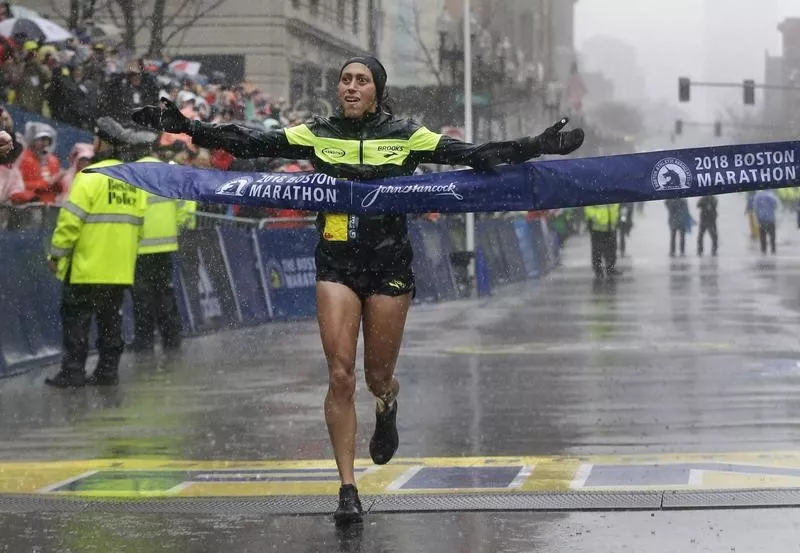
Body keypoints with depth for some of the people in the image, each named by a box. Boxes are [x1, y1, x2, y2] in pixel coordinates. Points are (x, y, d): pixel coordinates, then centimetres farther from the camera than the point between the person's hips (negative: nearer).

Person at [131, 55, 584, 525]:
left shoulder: (405, 136, -2)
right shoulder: (319, 135, 2)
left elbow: (473, 155, -7)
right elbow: (250, 143, -2)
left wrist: (540, 146, -17)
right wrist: (186, 127, -12)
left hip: (390, 265, -1)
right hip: (337, 265, 1)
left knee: (378, 377, 7)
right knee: (340, 376, -8)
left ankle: (387, 410, 48)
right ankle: (348, 490, -1)